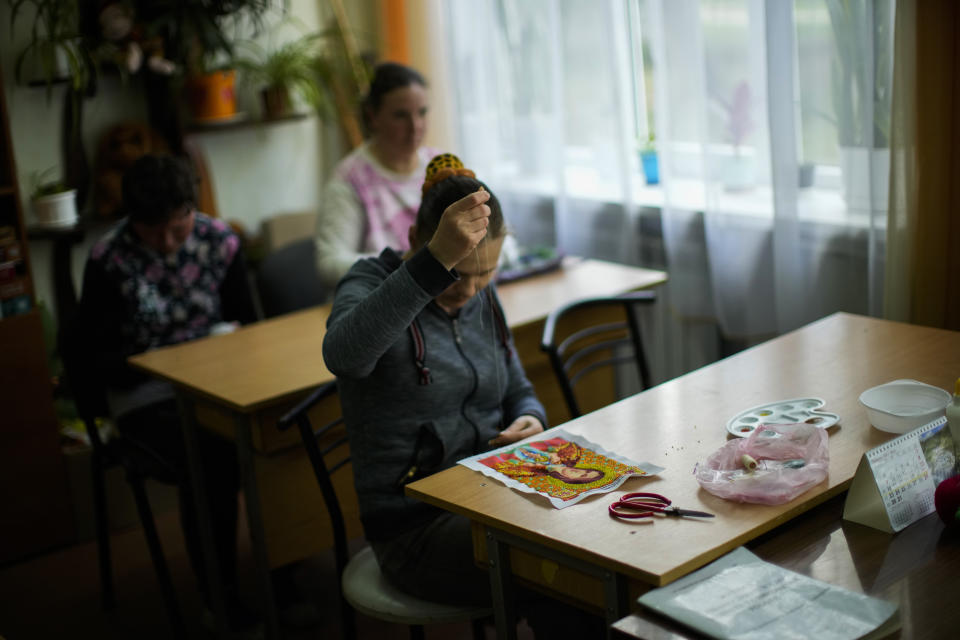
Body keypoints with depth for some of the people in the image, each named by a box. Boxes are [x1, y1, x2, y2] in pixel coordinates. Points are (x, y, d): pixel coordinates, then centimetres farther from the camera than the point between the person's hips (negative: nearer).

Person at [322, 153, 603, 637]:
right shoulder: (372, 283, -11)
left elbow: (519, 392, 21)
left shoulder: (482, 298, 8)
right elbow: (343, 354, -36)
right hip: (415, 525, -6)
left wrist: (531, 419, -4)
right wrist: (436, 262, -45)